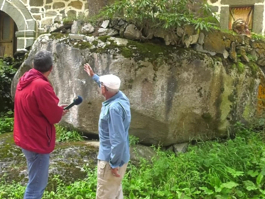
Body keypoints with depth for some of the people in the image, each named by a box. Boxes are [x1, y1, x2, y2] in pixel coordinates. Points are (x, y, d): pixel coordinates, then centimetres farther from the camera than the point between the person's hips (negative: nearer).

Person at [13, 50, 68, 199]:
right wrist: (60, 110, 3)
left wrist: (56, 109, 7)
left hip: (26, 138, 10)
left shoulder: (24, 81, 4)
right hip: (37, 141, -10)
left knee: (36, 182, 24)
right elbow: (55, 116, -18)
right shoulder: (41, 85, -24)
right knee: (36, 187, 2)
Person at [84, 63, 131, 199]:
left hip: (111, 158, -9)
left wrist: (114, 164, -22)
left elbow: (118, 139, -30)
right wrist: (93, 75, 33)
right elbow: (109, 86, 23)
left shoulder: (114, 108, -29)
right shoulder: (120, 96, -2)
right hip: (118, 156, 9)